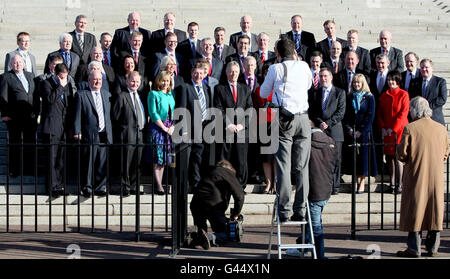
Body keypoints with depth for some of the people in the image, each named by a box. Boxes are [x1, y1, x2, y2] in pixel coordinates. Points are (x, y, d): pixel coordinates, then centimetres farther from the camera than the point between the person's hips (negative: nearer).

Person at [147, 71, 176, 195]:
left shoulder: (171, 94, 14)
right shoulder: (153, 94, -2)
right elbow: (153, 113, -9)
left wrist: (173, 127, -1)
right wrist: (165, 128, -11)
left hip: (170, 129, 5)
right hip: (157, 128, -5)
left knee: (164, 157, 6)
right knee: (157, 158, -7)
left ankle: (160, 183, 10)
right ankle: (158, 186, -7)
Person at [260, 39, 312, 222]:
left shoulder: (275, 69, 0)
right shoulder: (304, 66, 7)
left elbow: (263, 94, 11)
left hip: (283, 120, -2)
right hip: (303, 119, 2)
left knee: (283, 167, -1)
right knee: (302, 167, 6)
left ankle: (284, 211, -3)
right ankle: (300, 210, 6)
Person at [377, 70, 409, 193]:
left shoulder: (403, 94, -2)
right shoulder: (383, 96, 12)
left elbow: (403, 113, -8)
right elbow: (380, 113, 13)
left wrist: (393, 128, -11)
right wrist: (382, 128, 0)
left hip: (399, 129, -4)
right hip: (386, 131, 4)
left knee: (398, 157, -6)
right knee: (389, 157, 4)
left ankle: (400, 185, -1)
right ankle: (392, 184, 10)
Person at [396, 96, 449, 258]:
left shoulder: (410, 128, -12)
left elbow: (402, 154, -10)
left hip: (416, 177, -4)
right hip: (436, 178, 4)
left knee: (415, 212, 4)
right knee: (435, 211, 11)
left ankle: (414, 249, 6)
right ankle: (432, 248, 16)